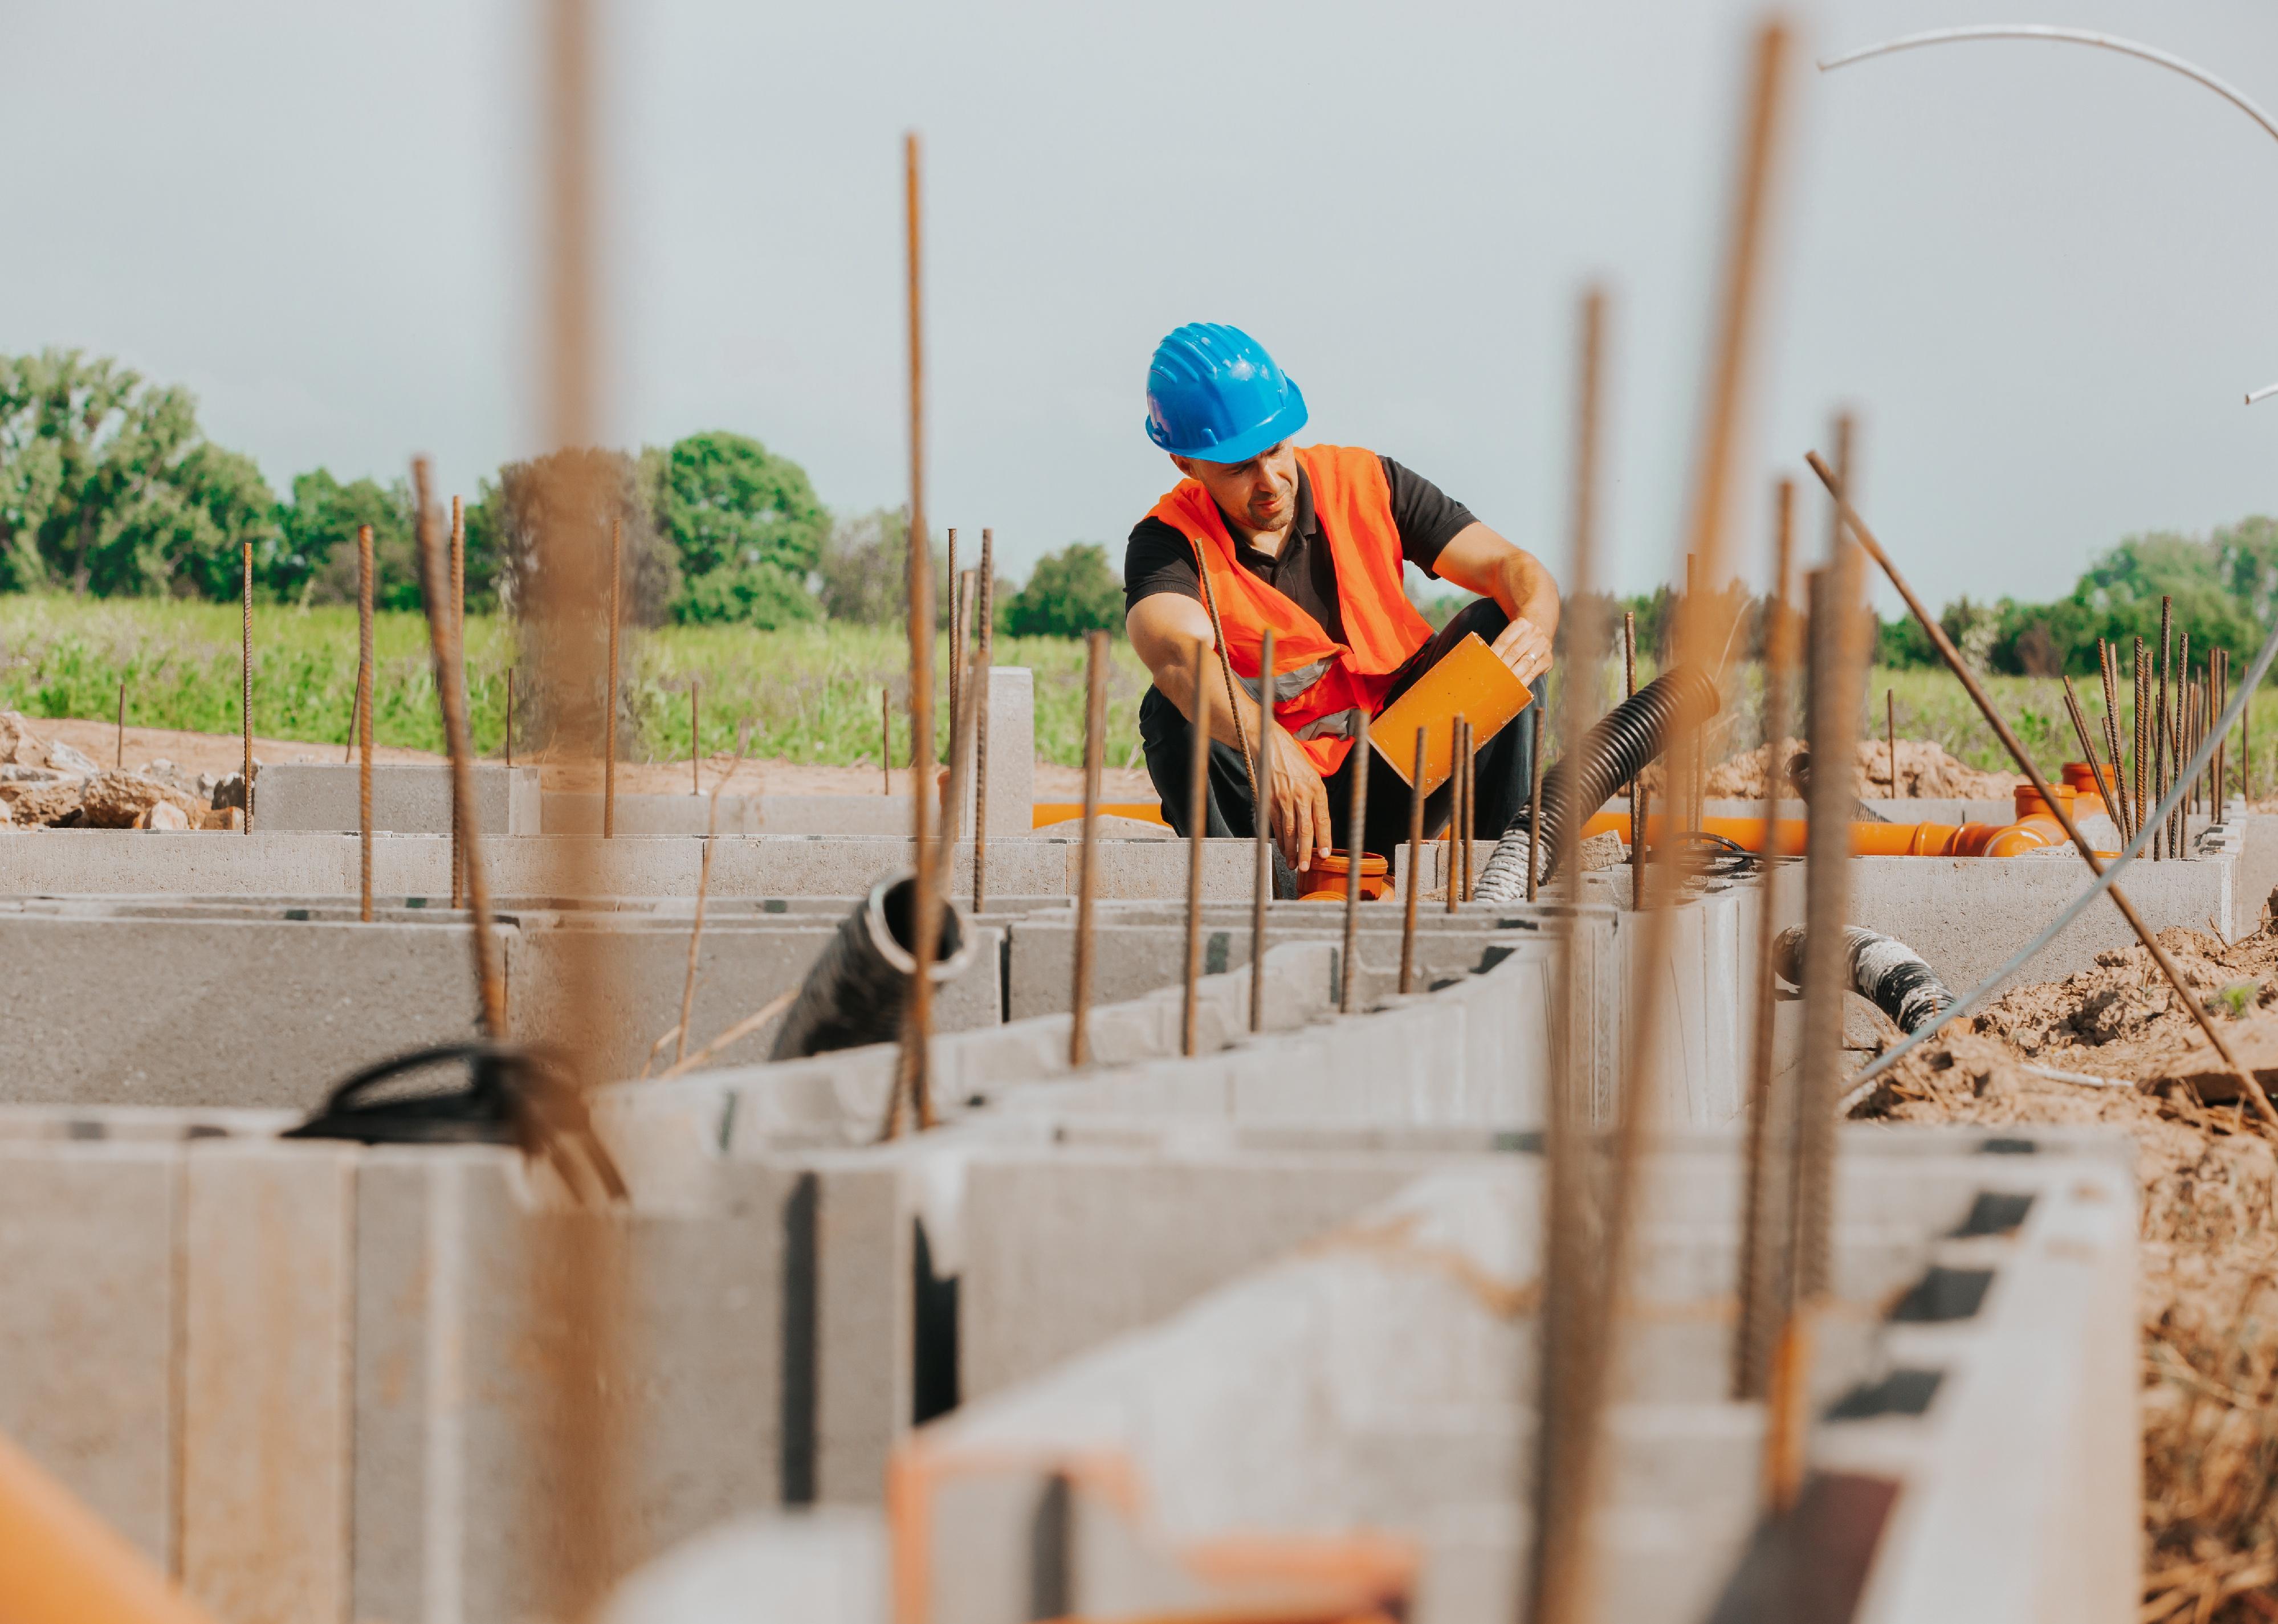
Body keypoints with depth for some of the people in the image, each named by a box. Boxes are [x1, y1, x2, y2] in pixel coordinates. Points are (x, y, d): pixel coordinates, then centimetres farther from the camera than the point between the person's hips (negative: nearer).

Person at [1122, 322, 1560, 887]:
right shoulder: (1170, 541, -13)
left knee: (1497, 626, -16)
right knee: (1172, 713, -30)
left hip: (1391, 791, 3)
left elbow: (1510, 566, -7)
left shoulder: (1366, 485, -2)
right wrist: (1270, 748, -55)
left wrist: (1535, 625, -33)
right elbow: (1179, 654, -35)